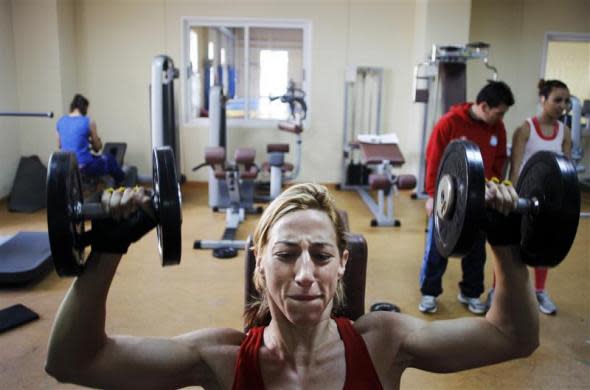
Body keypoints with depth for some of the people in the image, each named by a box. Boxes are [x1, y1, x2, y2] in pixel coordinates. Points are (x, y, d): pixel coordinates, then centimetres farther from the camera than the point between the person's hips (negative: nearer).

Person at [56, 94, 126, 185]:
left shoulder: (60, 121, 4)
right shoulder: (89, 122, -11)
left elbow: (59, 145, 15)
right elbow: (97, 147, -2)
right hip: (84, 167, -6)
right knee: (109, 158, 24)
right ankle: (121, 183, 44)